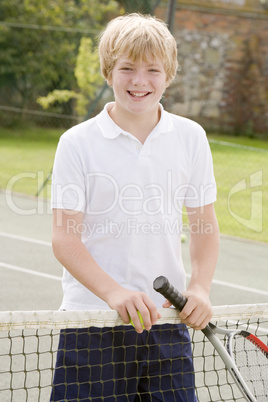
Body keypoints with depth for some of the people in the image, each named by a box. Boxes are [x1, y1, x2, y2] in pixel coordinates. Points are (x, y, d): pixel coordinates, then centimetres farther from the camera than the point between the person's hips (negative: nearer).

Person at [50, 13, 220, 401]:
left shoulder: (190, 137, 5)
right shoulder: (77, 143, -3)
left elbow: (204, 225, 11)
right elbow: (65, 239, -7)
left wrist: (200, 288, -7)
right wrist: (113, 292, -23)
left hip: (164, 320, 2)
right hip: (91, 322, -2)